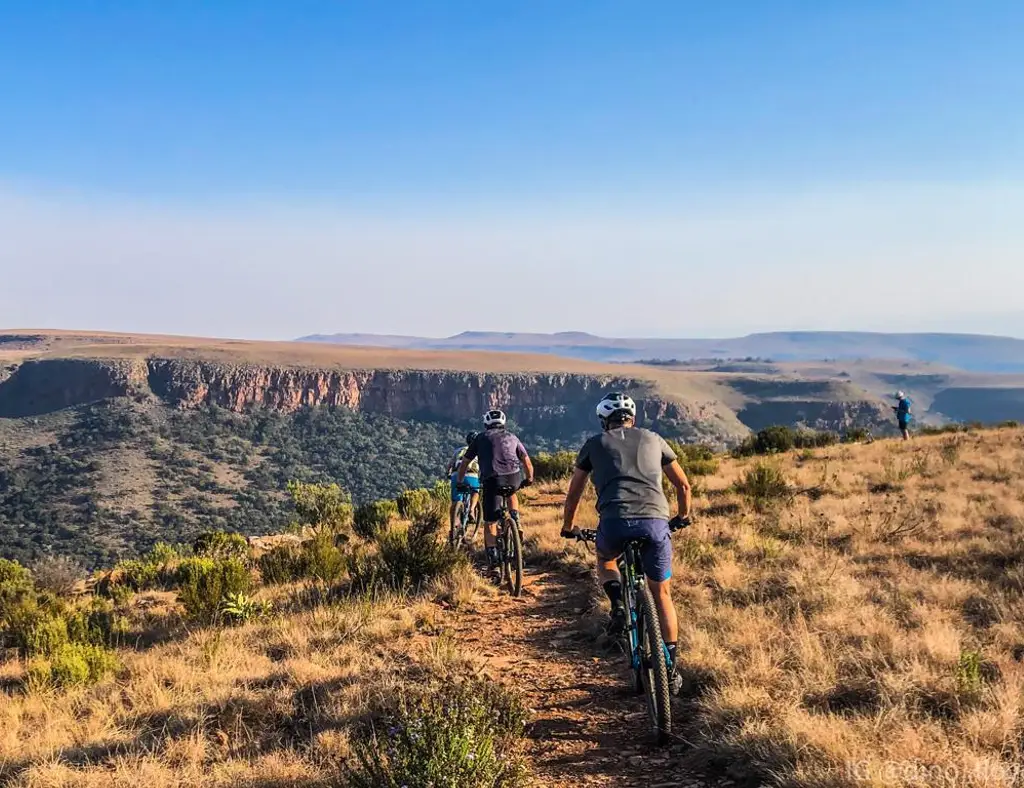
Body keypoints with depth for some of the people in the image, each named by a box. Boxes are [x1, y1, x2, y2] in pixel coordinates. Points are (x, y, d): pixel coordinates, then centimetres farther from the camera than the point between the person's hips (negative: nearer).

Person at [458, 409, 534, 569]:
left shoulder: (481, 438, 21)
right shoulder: (512, 437, 25)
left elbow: (465, 463, 23)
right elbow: (527, 462, 26)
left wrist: (459, 482, 36)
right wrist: (529, 479, 43)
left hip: (492, 480, -2)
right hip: (514, 477, 2)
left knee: (490, 522, 6)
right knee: (511, 493, 37)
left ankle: (492, 555, -6)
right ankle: (515, 518, 16)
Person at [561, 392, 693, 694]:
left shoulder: (595, 444, 20)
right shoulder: (653, 440, 23)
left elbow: (574, 492, 26)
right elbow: (683, 485, 29)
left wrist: (568, 528, 41)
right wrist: (683, 517, 47)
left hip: (615, 522, -1)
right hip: (655, 522, 1)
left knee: (605, 559, 34)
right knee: (661, 594, 19)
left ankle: (618, 605, 6)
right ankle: (671, 668, 17)